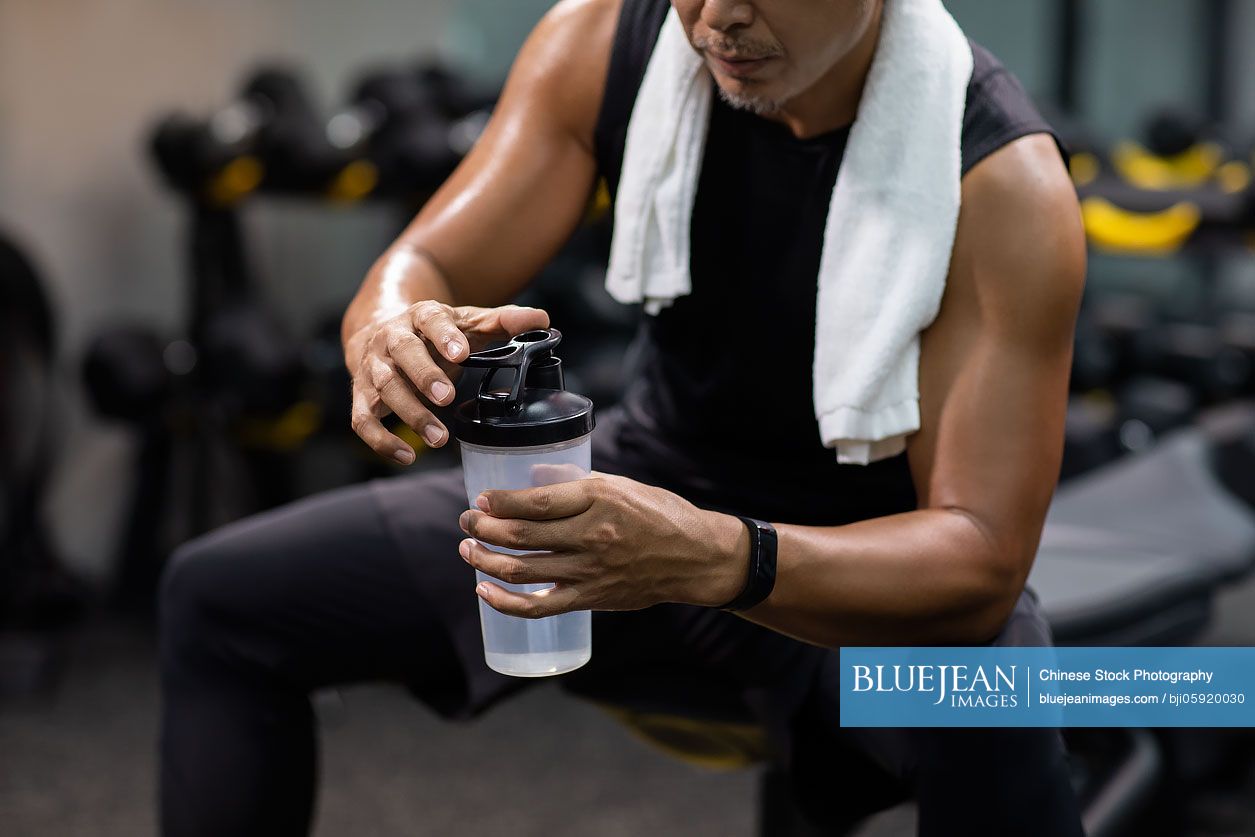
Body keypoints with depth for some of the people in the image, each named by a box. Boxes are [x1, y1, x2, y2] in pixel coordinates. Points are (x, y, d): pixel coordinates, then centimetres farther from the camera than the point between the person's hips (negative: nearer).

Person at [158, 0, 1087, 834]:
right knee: (220, 596, -1)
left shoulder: (1002, 182, -27)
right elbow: (427, 266, -12)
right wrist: (393, 332, -39)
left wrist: (714, 558, -50)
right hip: (647, 489, 4)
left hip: (871, 557, -4)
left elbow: (982, 555, -31)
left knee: (994, 726, -40)